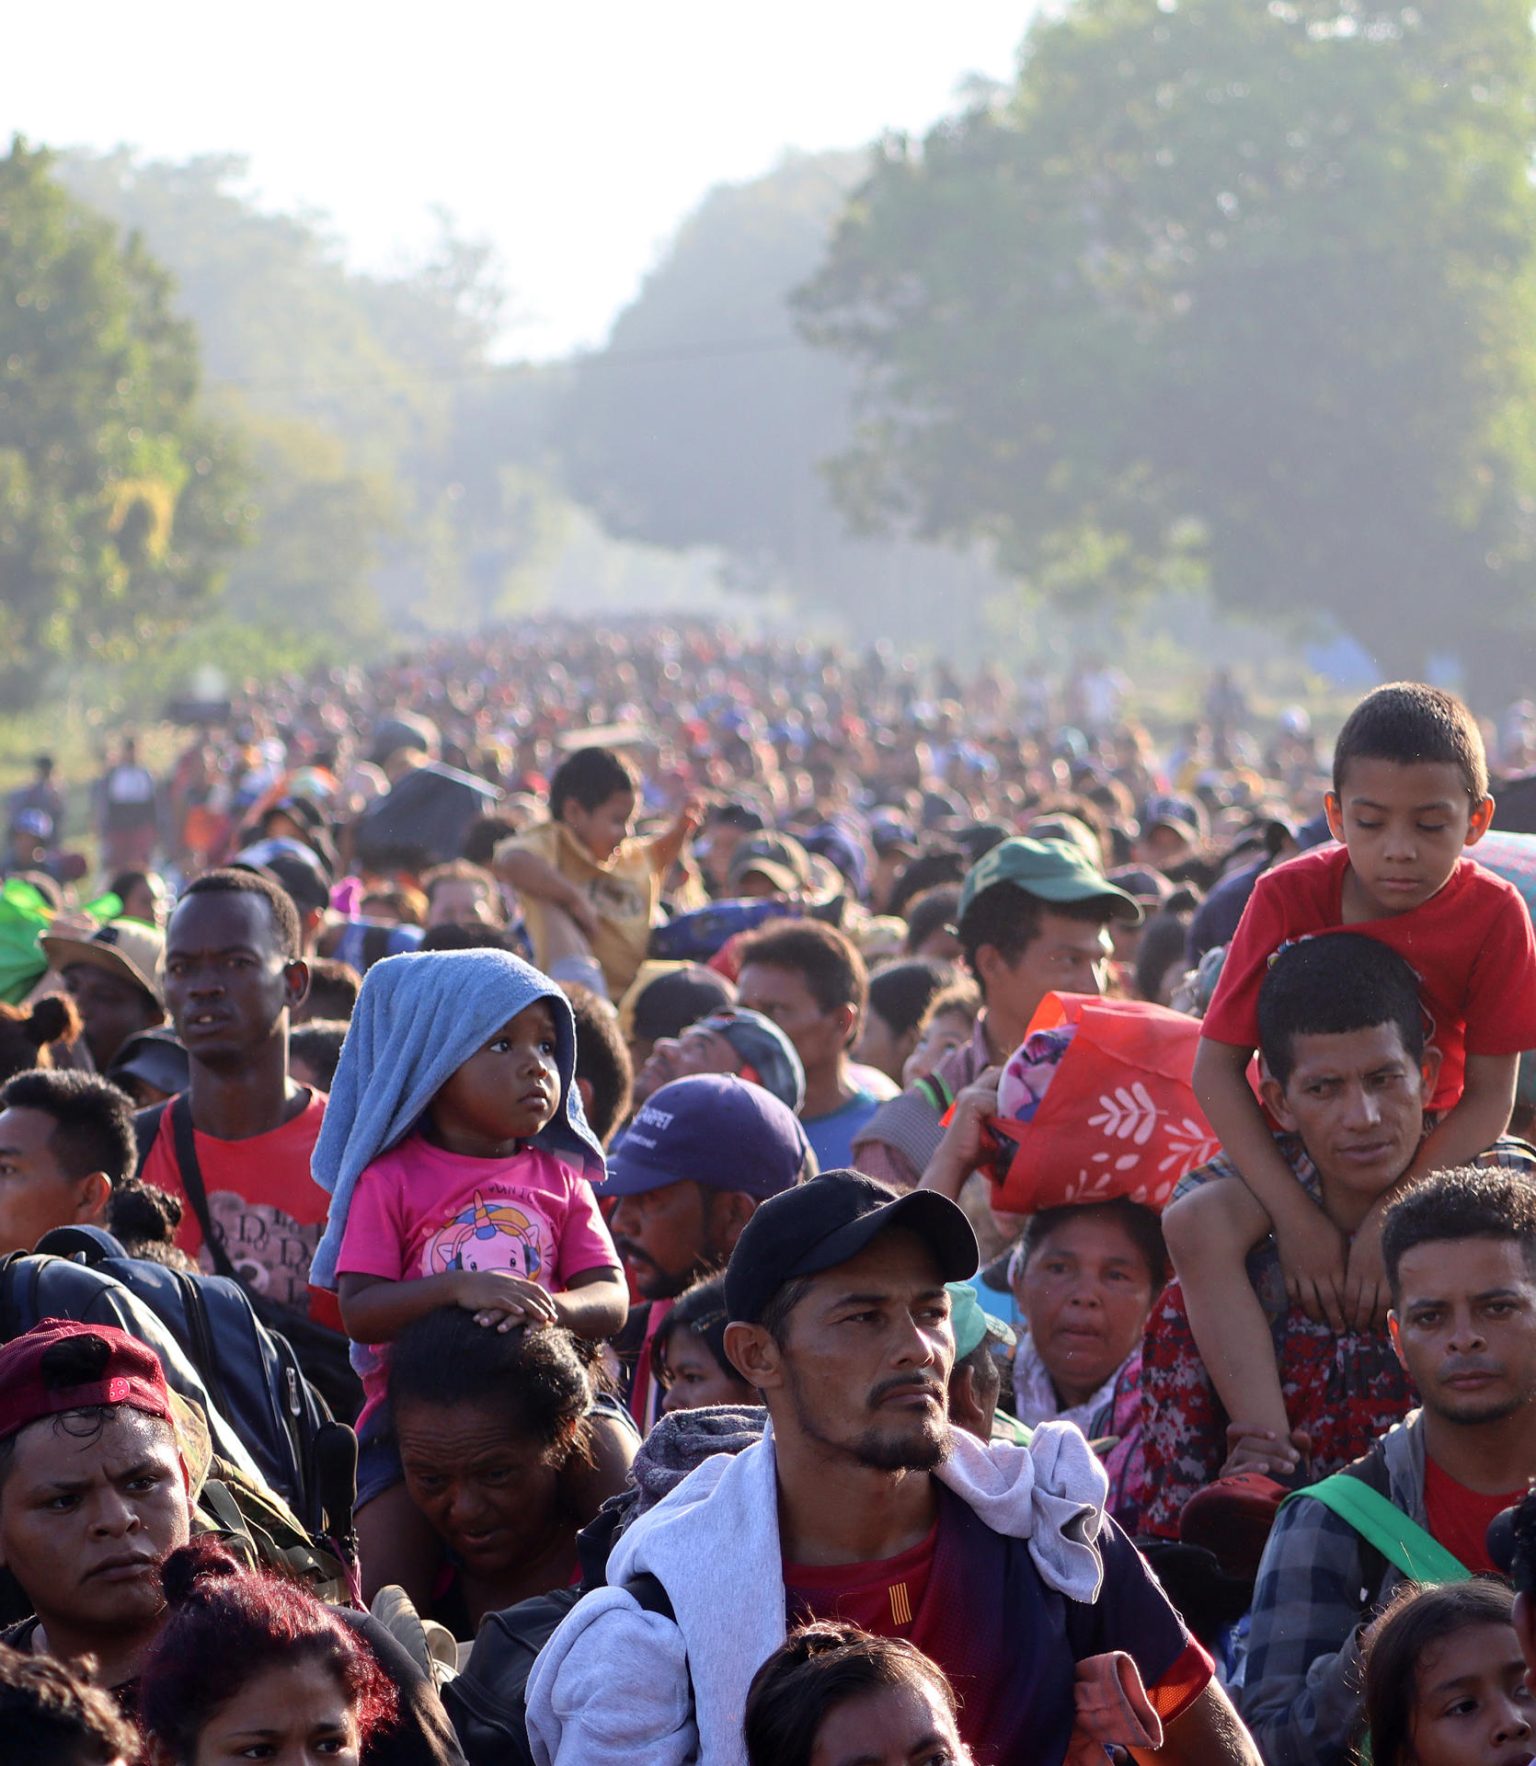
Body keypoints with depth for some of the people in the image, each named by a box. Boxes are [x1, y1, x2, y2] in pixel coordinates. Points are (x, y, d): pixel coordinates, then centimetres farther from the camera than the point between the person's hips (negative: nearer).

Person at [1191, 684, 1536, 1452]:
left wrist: (1393, 1217, -26)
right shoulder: (1289, 897, -16)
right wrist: (1294, 1215, -25)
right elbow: (1216, 1067, -15)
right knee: (1202, 1225, -31)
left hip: (1433, 1150, 1)